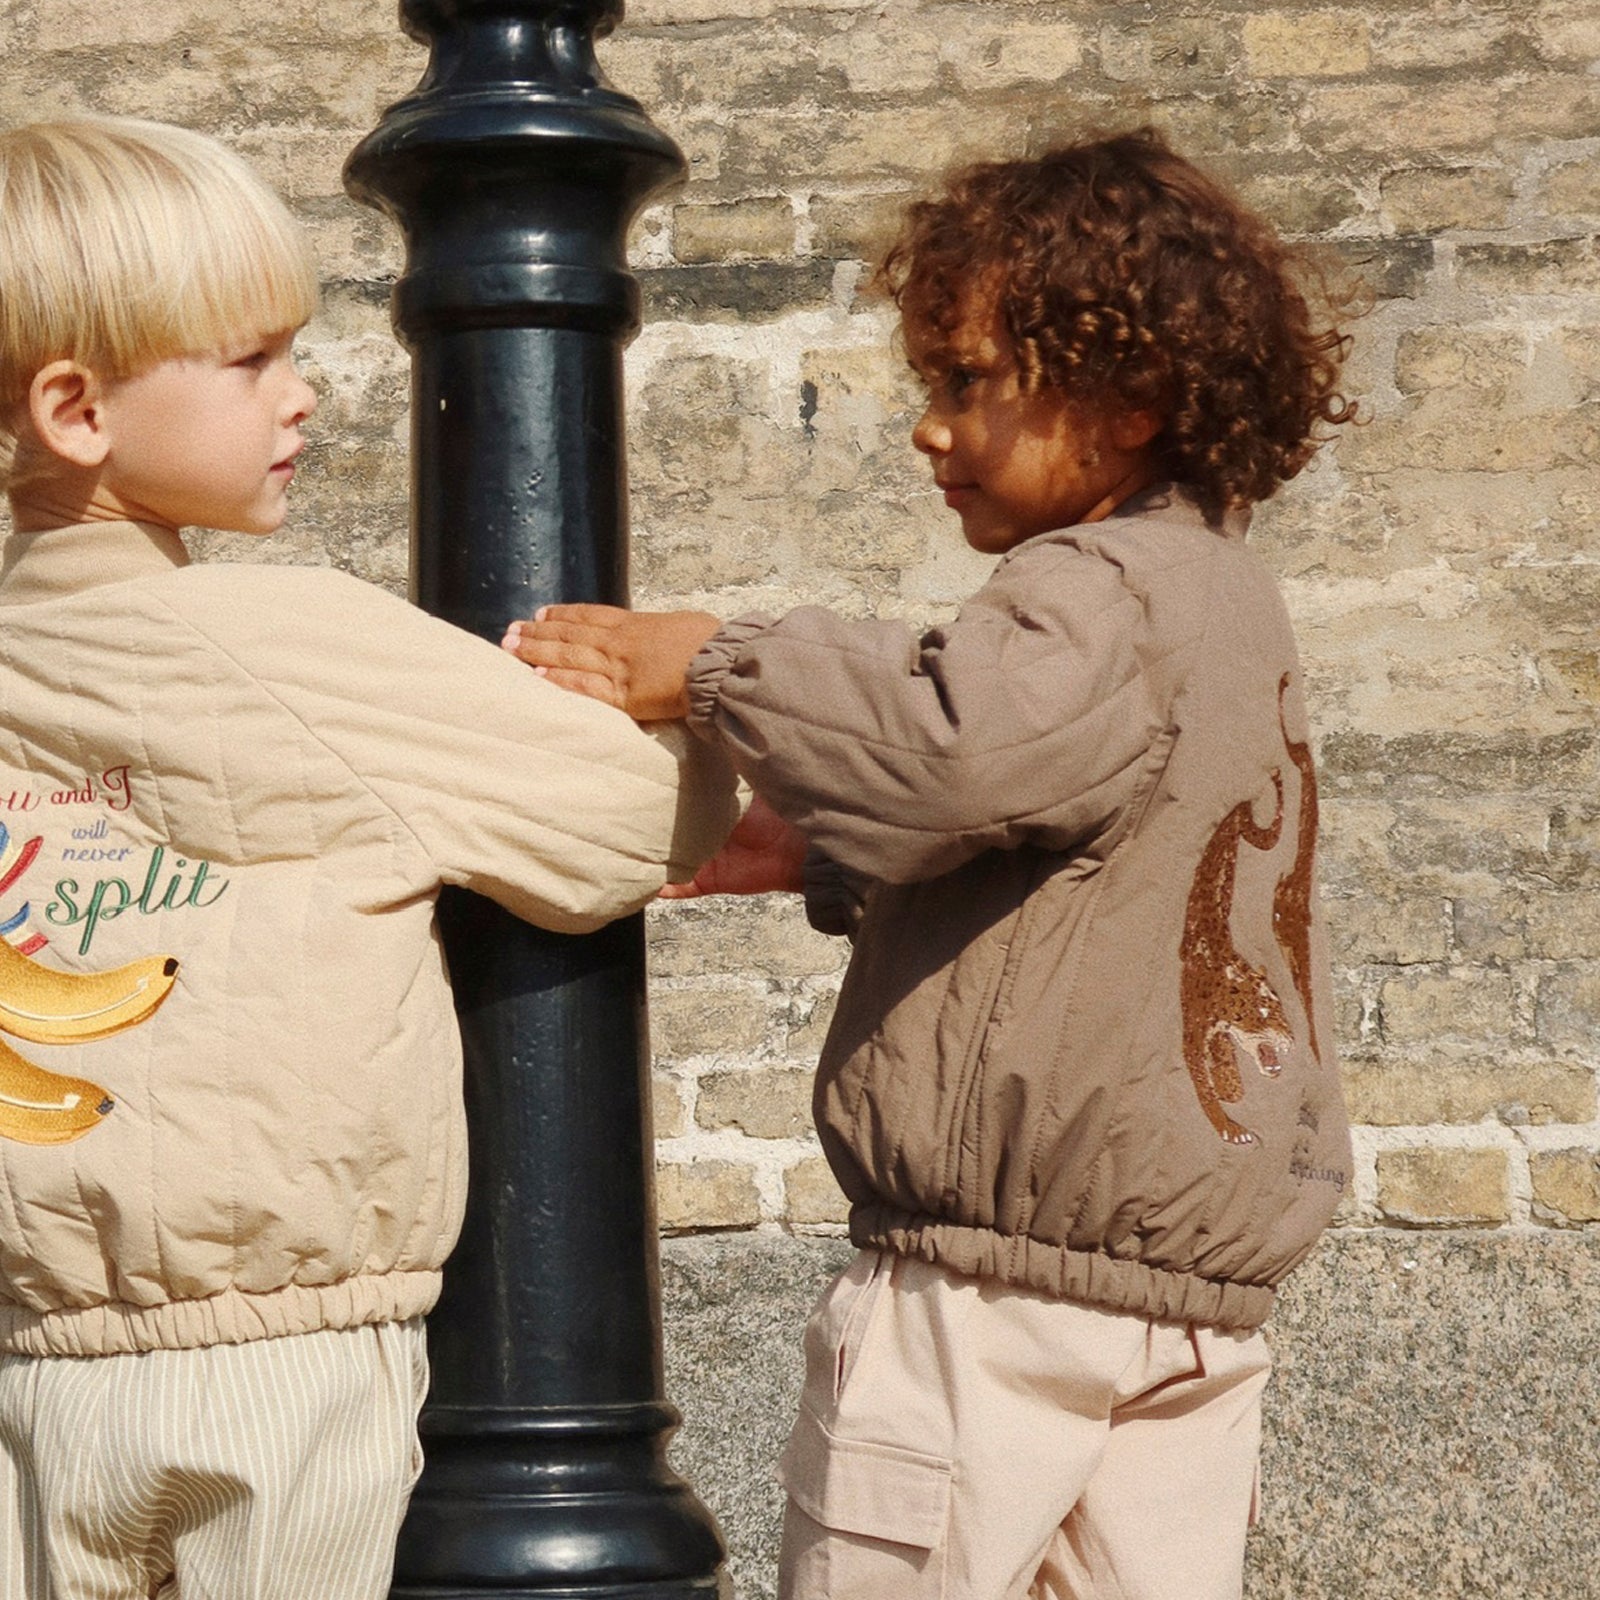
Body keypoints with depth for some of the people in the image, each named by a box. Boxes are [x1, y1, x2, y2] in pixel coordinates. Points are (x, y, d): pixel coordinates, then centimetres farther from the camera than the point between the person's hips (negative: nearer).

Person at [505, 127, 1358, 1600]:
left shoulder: (1095, 591, -14)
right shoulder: (1235, 607, 18)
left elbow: (953, 745, -34)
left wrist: (702, 666, -23)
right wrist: (827, 859, 16)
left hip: (1000, 1269, -9)